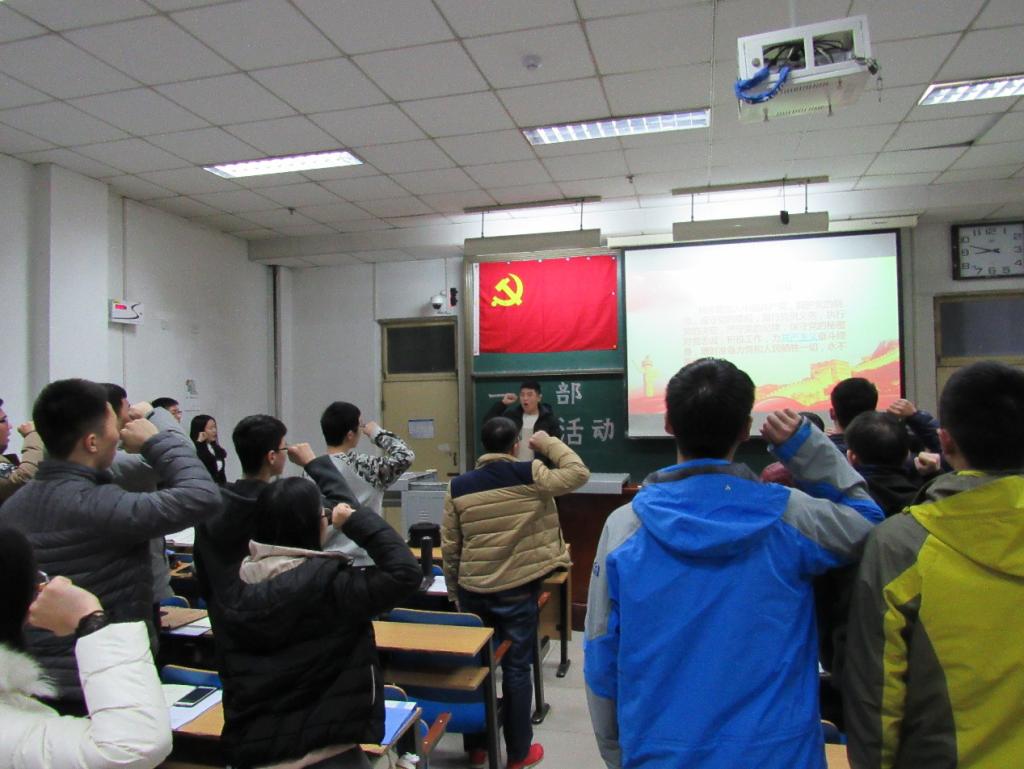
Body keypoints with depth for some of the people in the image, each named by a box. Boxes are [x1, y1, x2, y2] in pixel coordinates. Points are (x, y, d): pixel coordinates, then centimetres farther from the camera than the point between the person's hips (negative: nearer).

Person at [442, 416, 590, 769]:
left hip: (472, 591, 3)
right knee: (516, 669, 11)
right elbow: (578, 473, -6)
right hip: (517, 591, -2)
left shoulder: (458, 486, -3)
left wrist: (454, 592, 13)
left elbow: (449, 548, 1)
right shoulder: (529, 476, -13)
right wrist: (548, 443, 4)